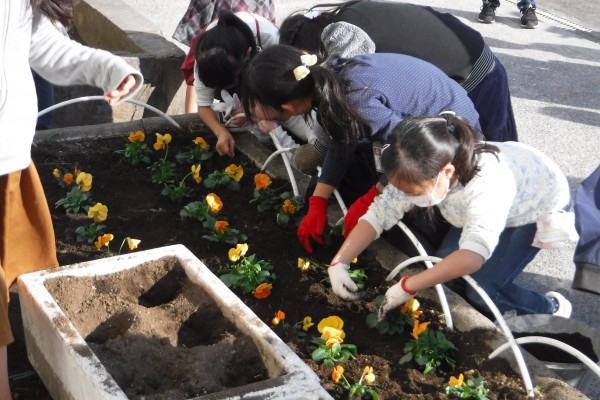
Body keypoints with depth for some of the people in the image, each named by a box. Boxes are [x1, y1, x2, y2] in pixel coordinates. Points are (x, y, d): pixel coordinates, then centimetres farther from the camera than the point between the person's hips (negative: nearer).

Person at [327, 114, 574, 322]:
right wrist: (338, 263, -32)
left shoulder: (488, 183, -47)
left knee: (484, 288, -19)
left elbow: (472, 255, -59)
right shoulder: (421, 174, -27)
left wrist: (407, 287, -54)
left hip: (542, 205, -6)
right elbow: (379, 213, -22)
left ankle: (551, 310, 10)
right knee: (446, 266, -11)